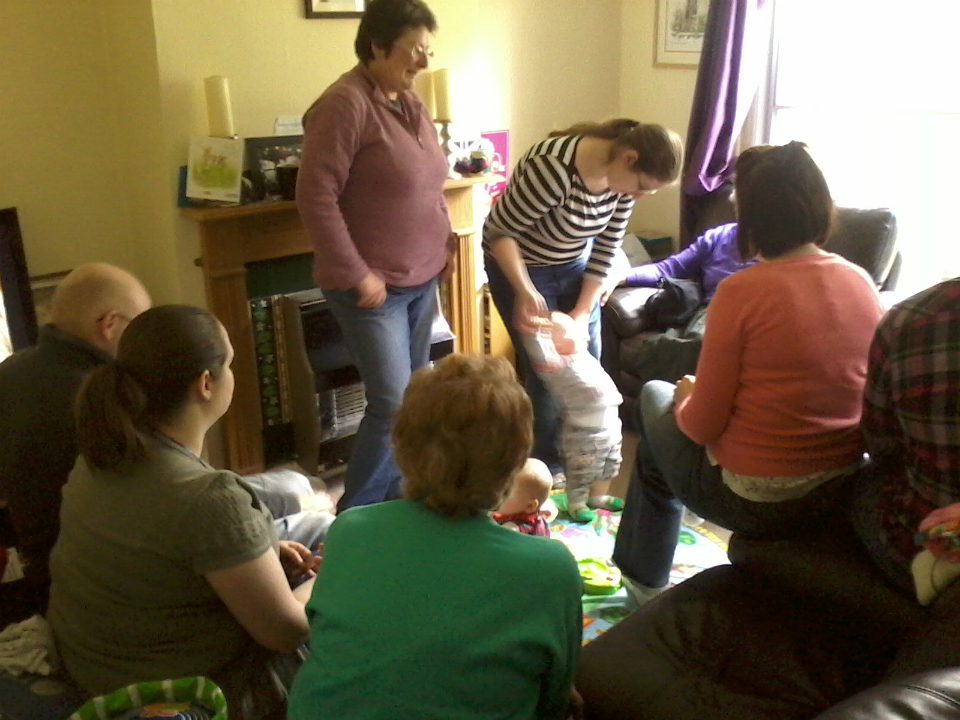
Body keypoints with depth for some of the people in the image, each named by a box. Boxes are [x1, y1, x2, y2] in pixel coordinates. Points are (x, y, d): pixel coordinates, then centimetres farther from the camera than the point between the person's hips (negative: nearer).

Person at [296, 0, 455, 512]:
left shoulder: (409, 102, 10)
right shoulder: (345, 104, -16)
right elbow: (316, 198, -20)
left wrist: (445, 241, 11)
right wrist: (356, 275, -20)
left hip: (421, 280, 8)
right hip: (372, 287, -8)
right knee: (393, 406, -8)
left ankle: (396, 499, 31)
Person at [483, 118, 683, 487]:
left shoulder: (622, 177, -12)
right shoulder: (555, 167, -35)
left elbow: (605, 249, -4)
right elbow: (498, 230, -27)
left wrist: (584, 310, -10)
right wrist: (525, 292, -32)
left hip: (574, 265, 7)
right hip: (519, 264, -6)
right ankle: (548, 467, 15)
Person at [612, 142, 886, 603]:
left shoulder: (743, 290, -20)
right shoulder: (862, 282, -3)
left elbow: (701, 426, -16)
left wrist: (685, 398, 6)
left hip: (753, 503, -5)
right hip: (842, 494, 6)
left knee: (656, 397, 23)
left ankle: (645, 581, 40)